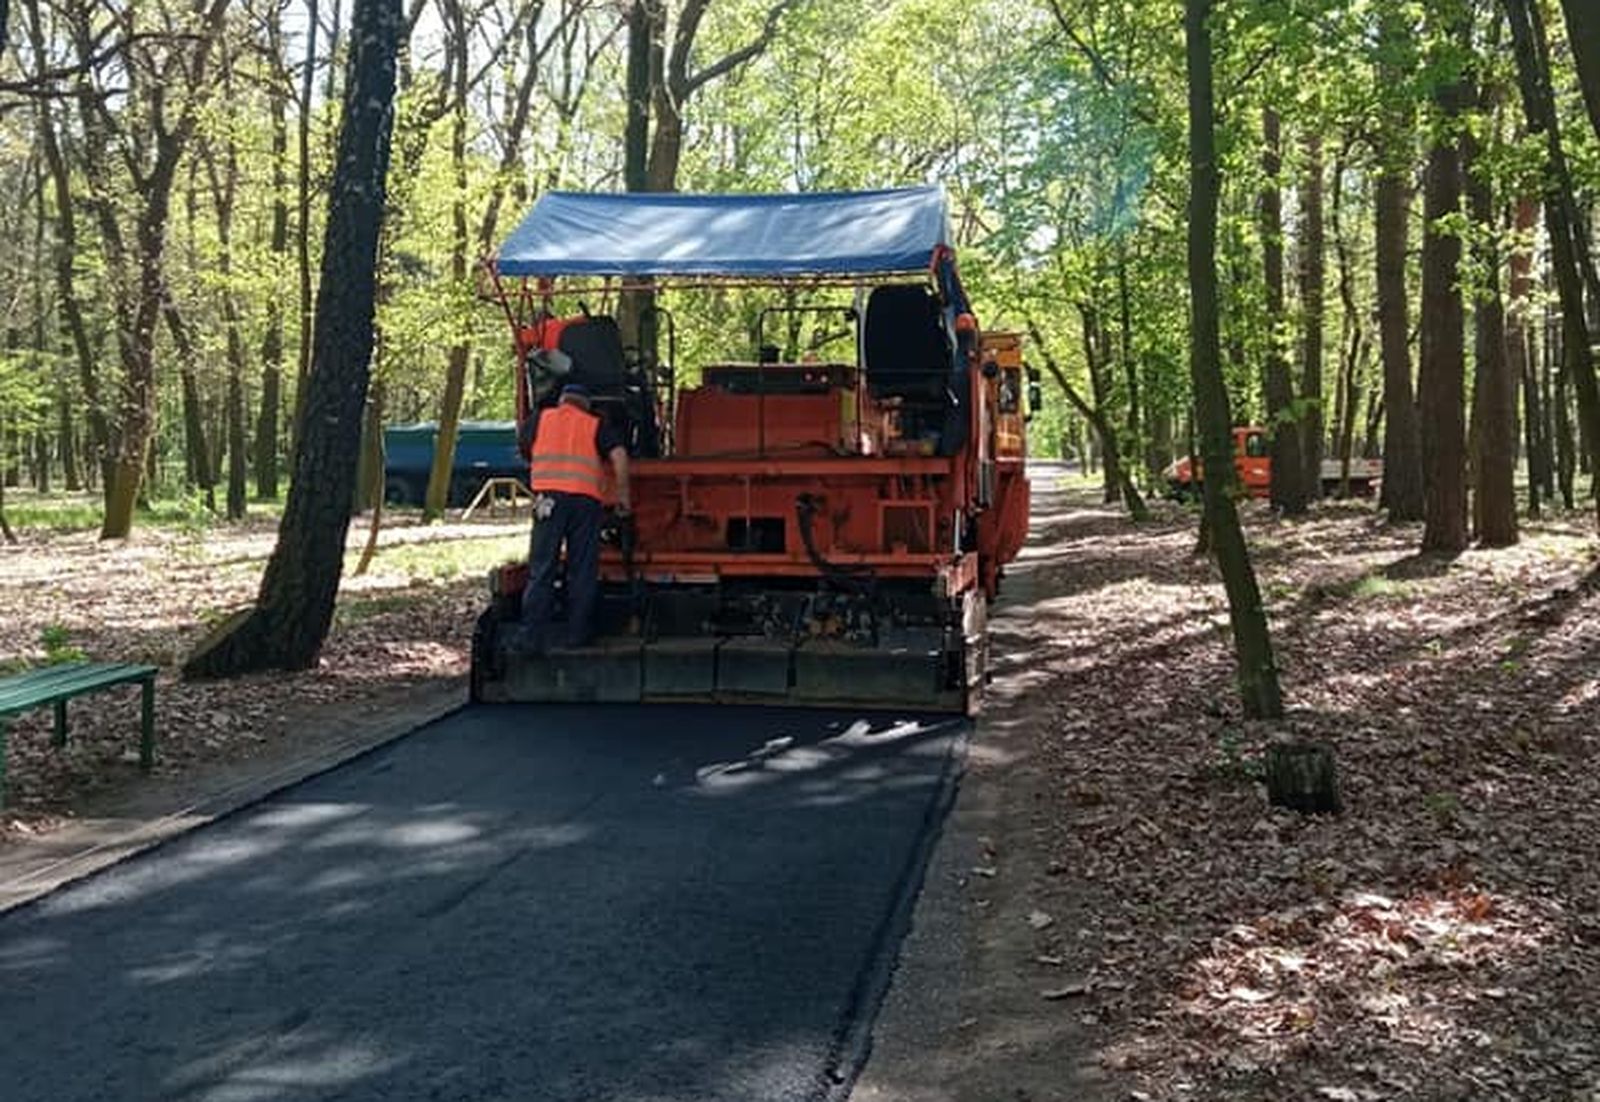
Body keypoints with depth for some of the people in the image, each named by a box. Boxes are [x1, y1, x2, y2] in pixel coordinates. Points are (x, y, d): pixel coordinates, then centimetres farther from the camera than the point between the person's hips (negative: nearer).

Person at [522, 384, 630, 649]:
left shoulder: (541, 419, 19)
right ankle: (577, 634, 9)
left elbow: (527, 456, 26)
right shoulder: (595, 425, 15)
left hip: (549, 496, 1)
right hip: (585, 498, 0)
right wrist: (623, 494, 8)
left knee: (540, 570, 2)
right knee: (582, 571, 6)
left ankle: (533, 637, -1)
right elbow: (619, 455, 1)